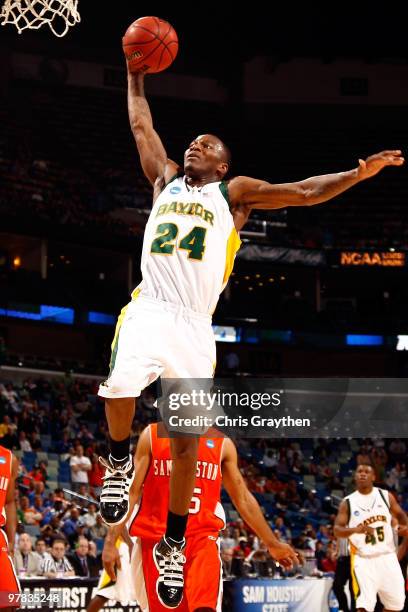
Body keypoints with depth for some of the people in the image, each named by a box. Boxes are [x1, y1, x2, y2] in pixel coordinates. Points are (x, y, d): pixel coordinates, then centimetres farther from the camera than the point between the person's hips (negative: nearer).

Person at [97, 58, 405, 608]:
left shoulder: (234, 192, 14)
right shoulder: (165, 180, 21)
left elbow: (304, 192, 7)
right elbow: (141, 124, 30)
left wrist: (358, 174, -4)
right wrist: (135, 71, 34)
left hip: (194, 325, -1)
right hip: (148, 310, 1)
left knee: (186, 442, -4)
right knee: (119, 389, -29)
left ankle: (173, 544, 10)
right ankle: (120, 462, 1)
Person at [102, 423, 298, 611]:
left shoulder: (222, 443, 10)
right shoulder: (152, 435, 5)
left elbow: (243, 499, 18)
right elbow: (131, 491, 3)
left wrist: (272, 544, 19)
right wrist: (110, 541, -6)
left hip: (203, 539, 1)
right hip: (155, 539, 0)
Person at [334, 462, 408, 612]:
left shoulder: (386, 496, 4)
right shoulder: (348, 502, -1)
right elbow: (337, 530, -5)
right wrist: (355, 529, -26)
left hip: (387, 557, 3)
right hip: (364, 560, -3)